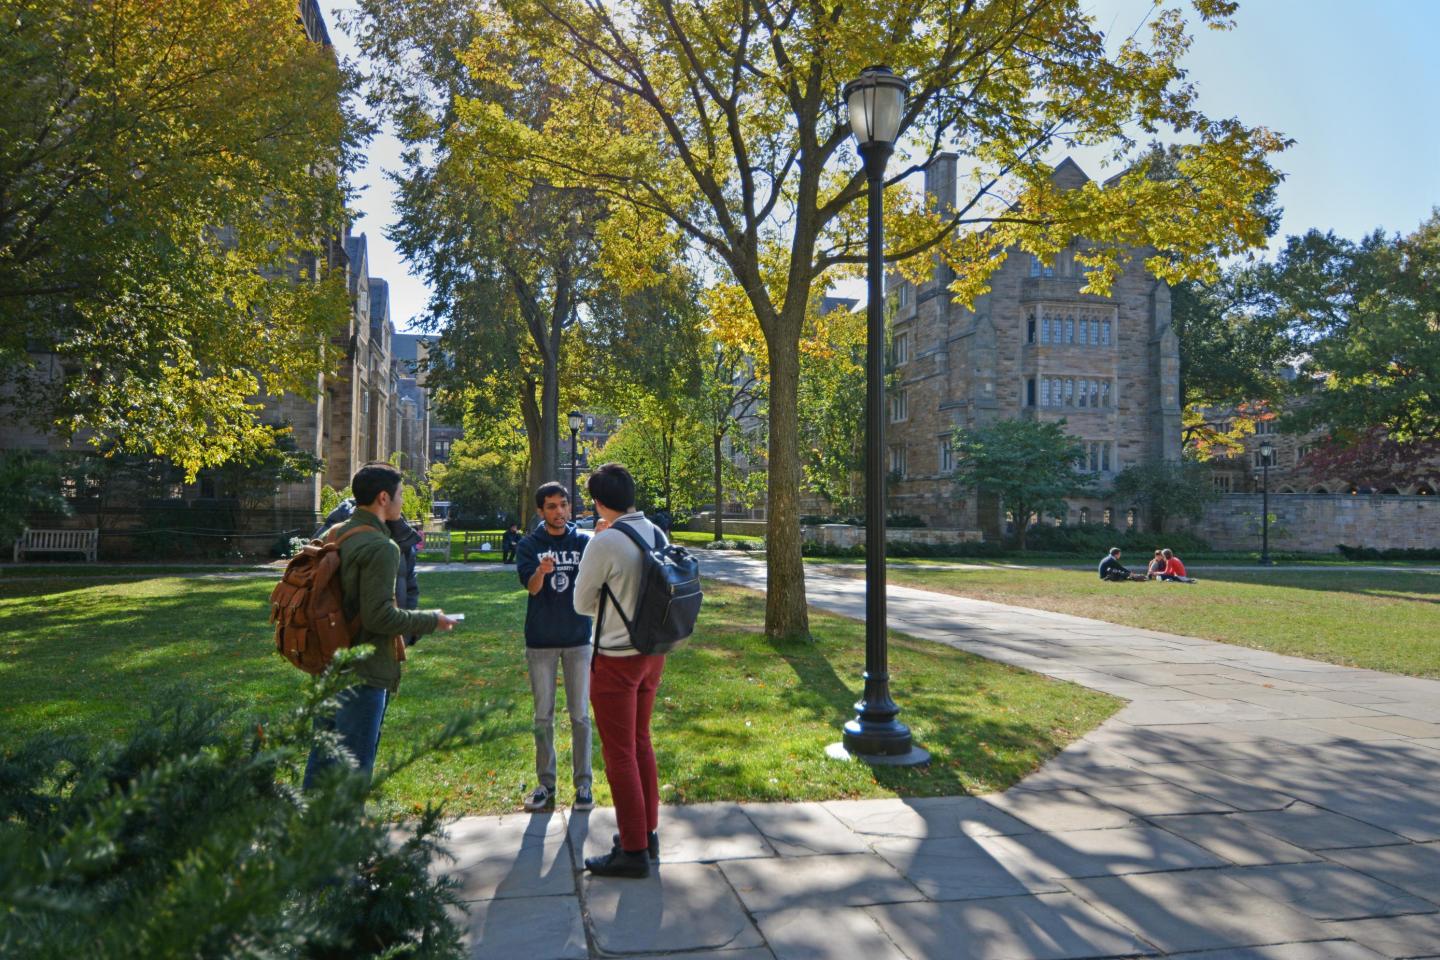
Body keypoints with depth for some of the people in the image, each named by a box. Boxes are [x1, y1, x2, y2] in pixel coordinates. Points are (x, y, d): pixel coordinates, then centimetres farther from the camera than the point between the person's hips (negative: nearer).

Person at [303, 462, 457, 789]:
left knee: (321, 761, 20)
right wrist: (431, 621, -11)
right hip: (364, 674, -9)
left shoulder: (333, 535, 8)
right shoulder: (381, 547, -19)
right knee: (353, 768, 1)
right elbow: (379, 616, -24)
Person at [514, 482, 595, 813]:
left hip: (577, 638, 0)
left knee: (580, 715, 6)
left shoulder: (584, 541, -3)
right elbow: (531, 586, -17)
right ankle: (545, 783, 21)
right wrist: (541, 571, -42)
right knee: (543, 716, 10)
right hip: (541, 641, 1)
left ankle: (583, 783, 17)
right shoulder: (528, 545, -3)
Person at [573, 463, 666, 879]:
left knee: (620, 754, 3)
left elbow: (582, 604, -9)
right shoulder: (656, 533, 1)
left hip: (616, 659, -7)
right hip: (653, 652, 8)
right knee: (640, 741, 21)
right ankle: (648, 832, 32)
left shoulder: (604, 543, -20)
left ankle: (634, 850, 12)